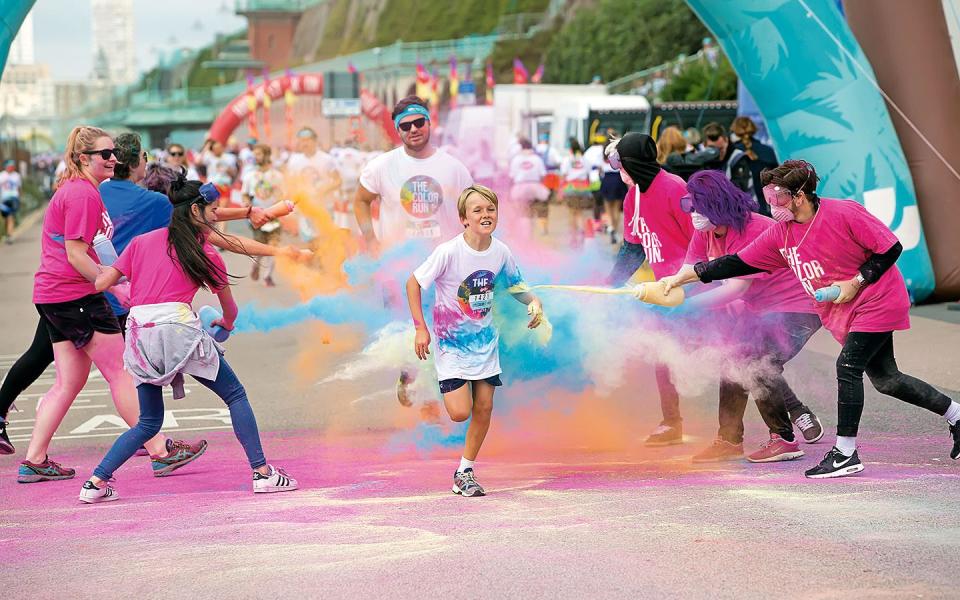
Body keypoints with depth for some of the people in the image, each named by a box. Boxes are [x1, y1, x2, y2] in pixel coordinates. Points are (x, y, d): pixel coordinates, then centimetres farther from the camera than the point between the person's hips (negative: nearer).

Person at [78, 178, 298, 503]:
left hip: (138, 336, 5)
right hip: (177, 327, -5)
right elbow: (230, 309, 17)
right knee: (235, 396, 9)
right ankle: (262, 472, 1)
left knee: (148, 422, 17)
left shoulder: (141, 242, 17)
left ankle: (96, 482, 6)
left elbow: (100, 284, 11)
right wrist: (226, 324, 40)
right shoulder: (205, 254, 8)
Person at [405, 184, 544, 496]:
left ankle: (465, 472, 18)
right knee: (460, 412, -13)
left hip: (485, 340, 4)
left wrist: (533, 301, -10)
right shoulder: (449, 251, -22)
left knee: (484, 407, 2)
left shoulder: (500, 252, -8)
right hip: (450, 341, -4)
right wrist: (421, 328, -14)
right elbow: (413, 283, -11)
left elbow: (516, 284, 11)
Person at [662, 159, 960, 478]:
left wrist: (856, 282, -21)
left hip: (878, 302, -7)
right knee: (885, 379, 10)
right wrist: (683, 277, -5)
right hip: (844, 313, 7)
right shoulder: (780, 234, -3)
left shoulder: (843, 213, -21)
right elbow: (738, 263, -1)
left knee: (847, 367, -16)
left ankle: (845, 453, -9)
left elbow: (891, 248, -16)